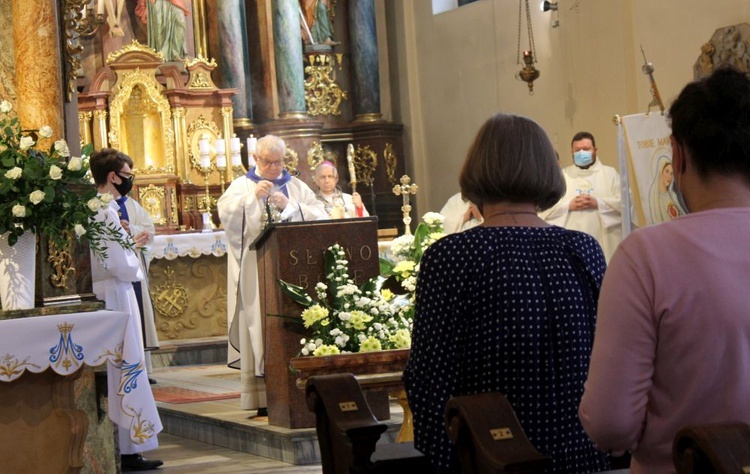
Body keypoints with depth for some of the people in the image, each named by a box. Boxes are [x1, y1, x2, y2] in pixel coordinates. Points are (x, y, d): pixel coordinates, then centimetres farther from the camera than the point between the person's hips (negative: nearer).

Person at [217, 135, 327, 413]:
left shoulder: (297, 187, 16)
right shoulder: (242, 186, 11)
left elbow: (321, 217, 4)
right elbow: (225, 214, -7)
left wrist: (290, 205, -8)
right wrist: (253, 196, -17)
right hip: (257, 271, -2)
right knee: (261, 326, -8)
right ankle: (263, 398, -8)